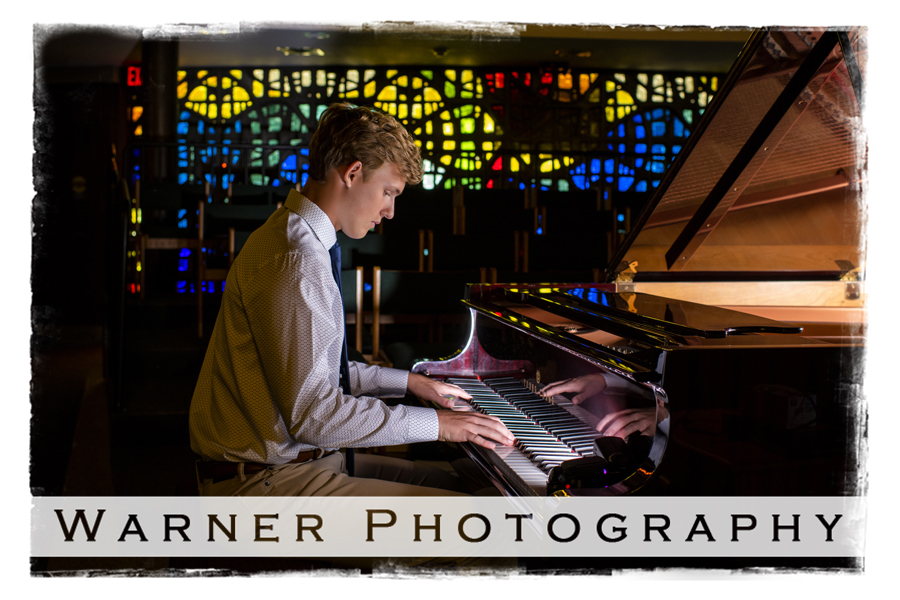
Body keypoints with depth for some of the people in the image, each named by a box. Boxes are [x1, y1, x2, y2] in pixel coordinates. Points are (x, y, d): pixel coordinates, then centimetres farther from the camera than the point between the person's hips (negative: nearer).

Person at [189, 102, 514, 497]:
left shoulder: (302, 241, 13)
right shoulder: (295, 261, -21)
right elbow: (312, 412, -24)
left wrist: (408, 382, 22)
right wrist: (435, 424, -17)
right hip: (266, 480, -11)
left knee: (452, 482, 9)